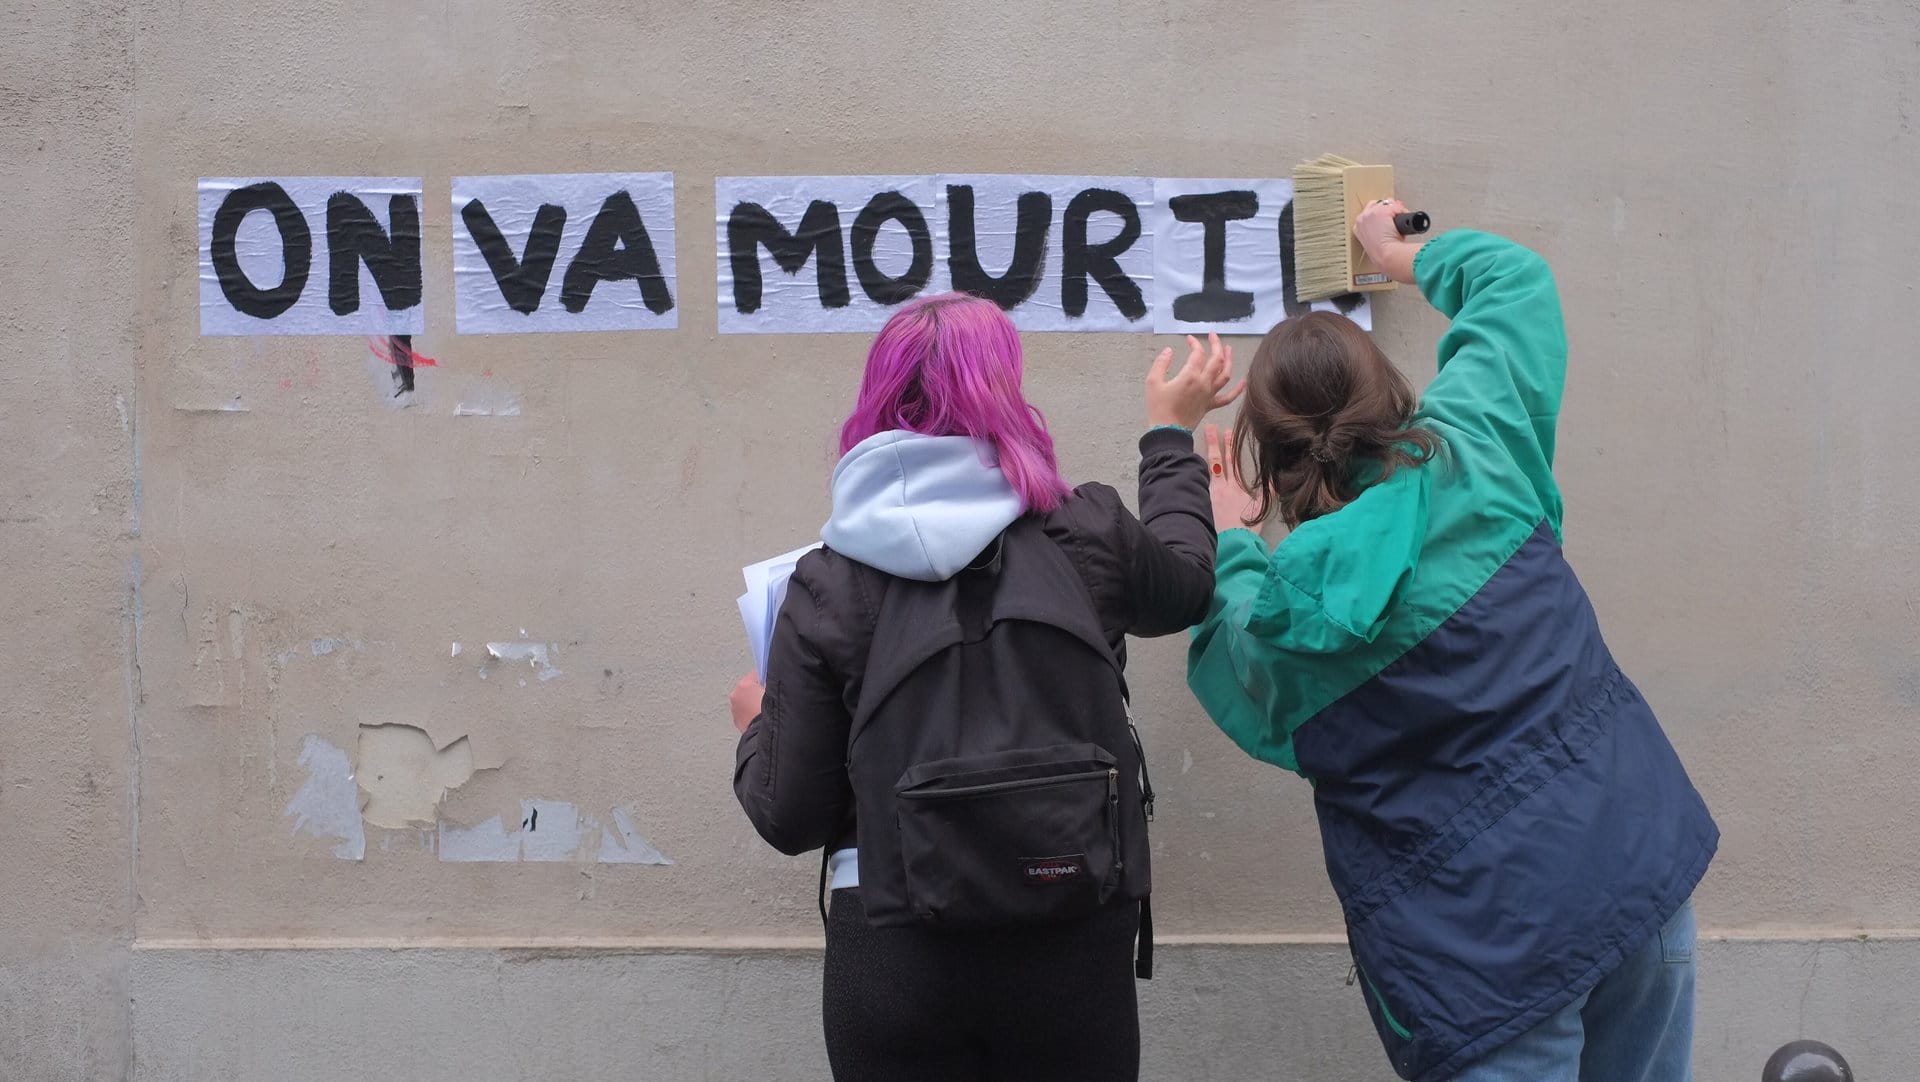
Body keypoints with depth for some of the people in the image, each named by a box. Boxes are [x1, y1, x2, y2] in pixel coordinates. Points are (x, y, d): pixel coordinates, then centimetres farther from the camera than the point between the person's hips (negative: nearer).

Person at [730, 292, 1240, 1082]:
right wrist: (1172, 433, 34)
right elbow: (1186, 586, 21)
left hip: (895, 958, -1)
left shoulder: (829, 584, -6)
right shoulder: (1086, 535, -3)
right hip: (1075, 946, 1)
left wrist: (756, 729, 20)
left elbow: (794, 817, -2)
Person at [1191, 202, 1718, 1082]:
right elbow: (1516, 281, 14)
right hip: (1645, 856, 4)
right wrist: (1406, 257, 31)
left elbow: (1243, 684, 12)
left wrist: (1229, 541, 19)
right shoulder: (1475, 447, -5)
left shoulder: (1281, 610, -12)